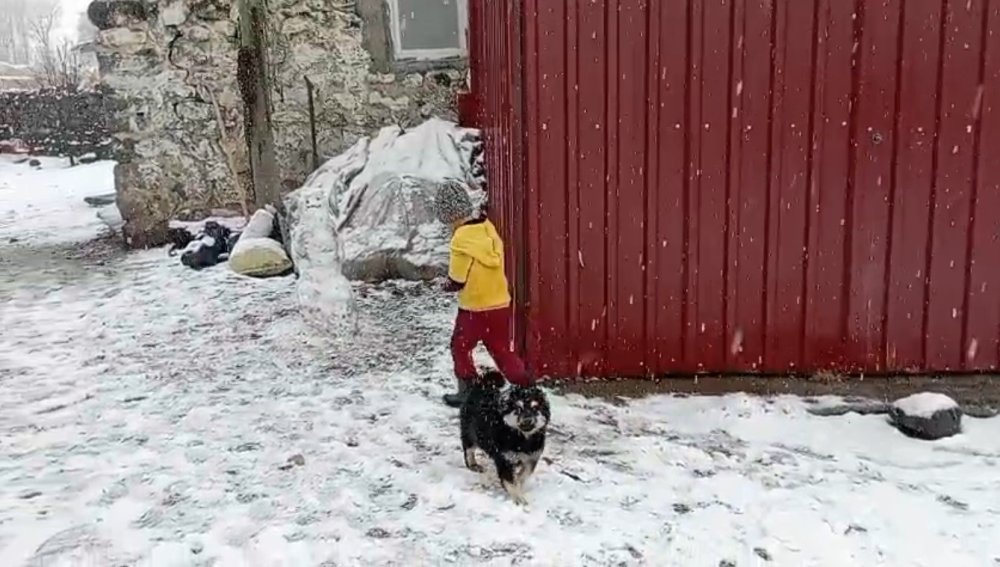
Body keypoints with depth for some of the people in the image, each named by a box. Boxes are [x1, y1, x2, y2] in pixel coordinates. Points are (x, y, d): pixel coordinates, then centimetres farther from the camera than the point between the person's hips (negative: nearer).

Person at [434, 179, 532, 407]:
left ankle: (468, 392, 23)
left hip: (475, 307, -6)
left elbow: (457, 281, -15)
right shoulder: (487, 227, 1)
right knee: (502, 350, 14)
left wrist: (448, 285, 7)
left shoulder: (462, 238, -21)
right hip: (500, 303, 6)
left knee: (460, 347, 15)